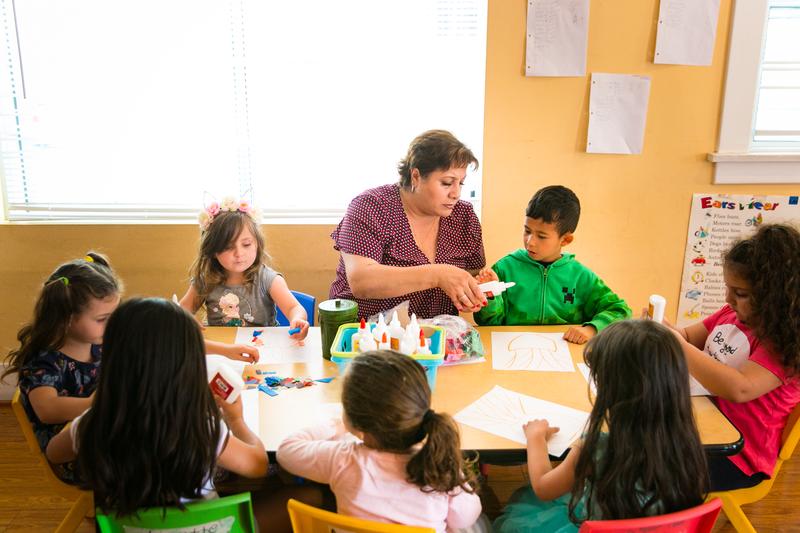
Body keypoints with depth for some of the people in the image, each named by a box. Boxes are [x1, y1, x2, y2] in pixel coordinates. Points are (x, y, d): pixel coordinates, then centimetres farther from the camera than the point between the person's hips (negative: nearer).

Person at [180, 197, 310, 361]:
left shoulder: (268, 279, -9)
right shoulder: (205, 282, 1)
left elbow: (294, 307, -22)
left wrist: (297, 320, -47)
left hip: (262, 352, -2)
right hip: (217, 352, 2)